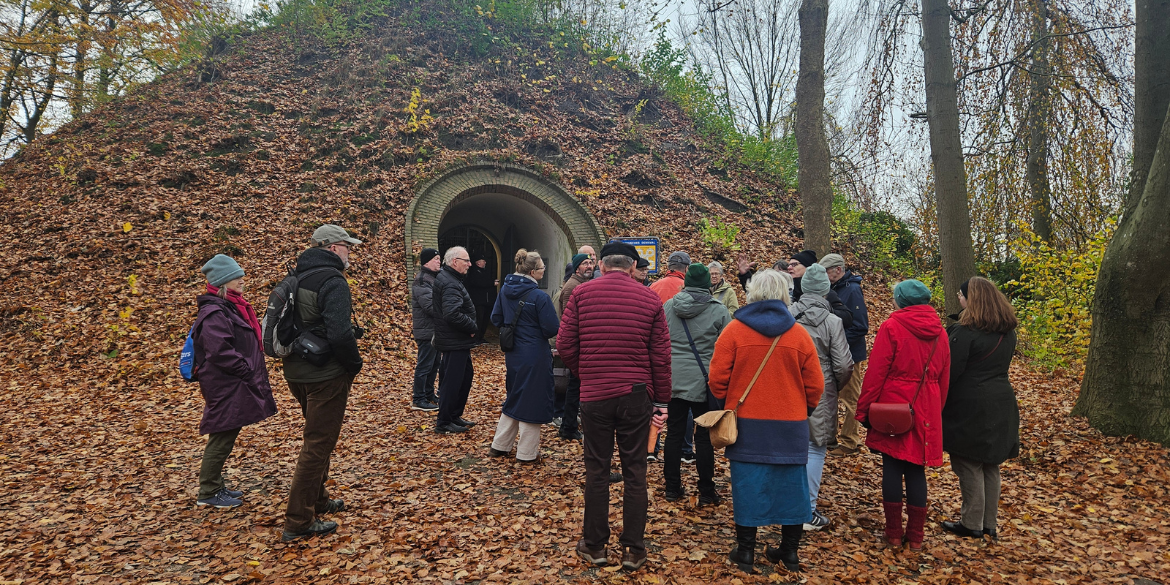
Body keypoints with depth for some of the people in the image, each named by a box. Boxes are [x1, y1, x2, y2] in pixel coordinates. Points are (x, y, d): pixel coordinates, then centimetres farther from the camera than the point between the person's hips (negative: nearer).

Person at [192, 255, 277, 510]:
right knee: (222, 438, -1)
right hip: (225, 387, -10)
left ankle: (216, 486, 28)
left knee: (225, 437, 17)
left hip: (236, 387, 10)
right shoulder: (214, 313, -17)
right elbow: (220, 352, -25)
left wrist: (254, 373, 14)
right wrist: (247, 372, -18)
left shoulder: (232, 307, 15)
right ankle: (208, 493, 11)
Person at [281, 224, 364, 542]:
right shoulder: (332, 281, -18)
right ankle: (298, 523, 4)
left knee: (317, 438, 24)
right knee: (318, 444, -1)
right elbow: (340, 334, -29)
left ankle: (317, 500, 37)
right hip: (326, 375, -9)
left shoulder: (299, 277, 11)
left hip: (297, 372, 9)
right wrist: (355, 363, -12)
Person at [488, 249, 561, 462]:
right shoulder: (539, 296, -20)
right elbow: (552, 328, -18)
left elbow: (496, 319, 10)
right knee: (532, 402, 7)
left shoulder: (506, 290, 2)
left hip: (513, 354, 7)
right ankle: (527, 453, 18)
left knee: (514, 398, 22)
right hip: (535, 355, -7)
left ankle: (500, 446, 30)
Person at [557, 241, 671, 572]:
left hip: (594, 395, 0)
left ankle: (595, 546, 22)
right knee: (634, 471, 10)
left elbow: (565, 345, -3)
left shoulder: (581, 294, -3)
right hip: (637, 395, 1)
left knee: (597, 470, 11)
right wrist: (661, 401, 7)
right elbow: (661, 356, -1)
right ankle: (633, 550, 19)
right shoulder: (650, 299, -1)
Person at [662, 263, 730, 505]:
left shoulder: (668, 306, 2)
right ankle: (706, 492, 13)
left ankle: (672, 488, 20)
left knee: (674, 432, 11)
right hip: (704, 380, -3)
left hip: (673, 378, 3)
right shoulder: (718, 310, -7)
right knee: (704, 436, 6)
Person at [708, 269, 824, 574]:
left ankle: (745, 550, 15)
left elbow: (718, 378, -5)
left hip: (746, 422, -1)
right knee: (790, 482, 12)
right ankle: (790, 551, 22)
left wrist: (729, 405, 12)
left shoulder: (734, 330, -6)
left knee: (748, 483, 7)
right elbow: (815, 385, 2)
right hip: (791, 424, 2)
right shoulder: (799, 334, -2)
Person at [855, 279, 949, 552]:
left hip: (893, 407, -4)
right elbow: (944, 376, 11)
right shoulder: (939, 332, 7)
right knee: (916, 470, 10)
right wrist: (937, 410, 21)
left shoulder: (892, 326, -10)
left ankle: (894, 533, 11)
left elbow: (876, 372, -12)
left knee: (892, 467, 4)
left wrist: (864, 409, -6)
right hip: (926, 411, 4)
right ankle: (915, 536, 16)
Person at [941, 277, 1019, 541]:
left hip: (970, 408, -8)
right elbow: (1001, 365, 16)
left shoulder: (966, 331, -19)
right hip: (1001, 405, 8)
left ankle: (972, 524, 11)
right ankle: (990, 524, 25)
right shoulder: (1008, 332, 7)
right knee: (990, 466, 16)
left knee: (969, 466, 3)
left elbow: (951, 371, -18)